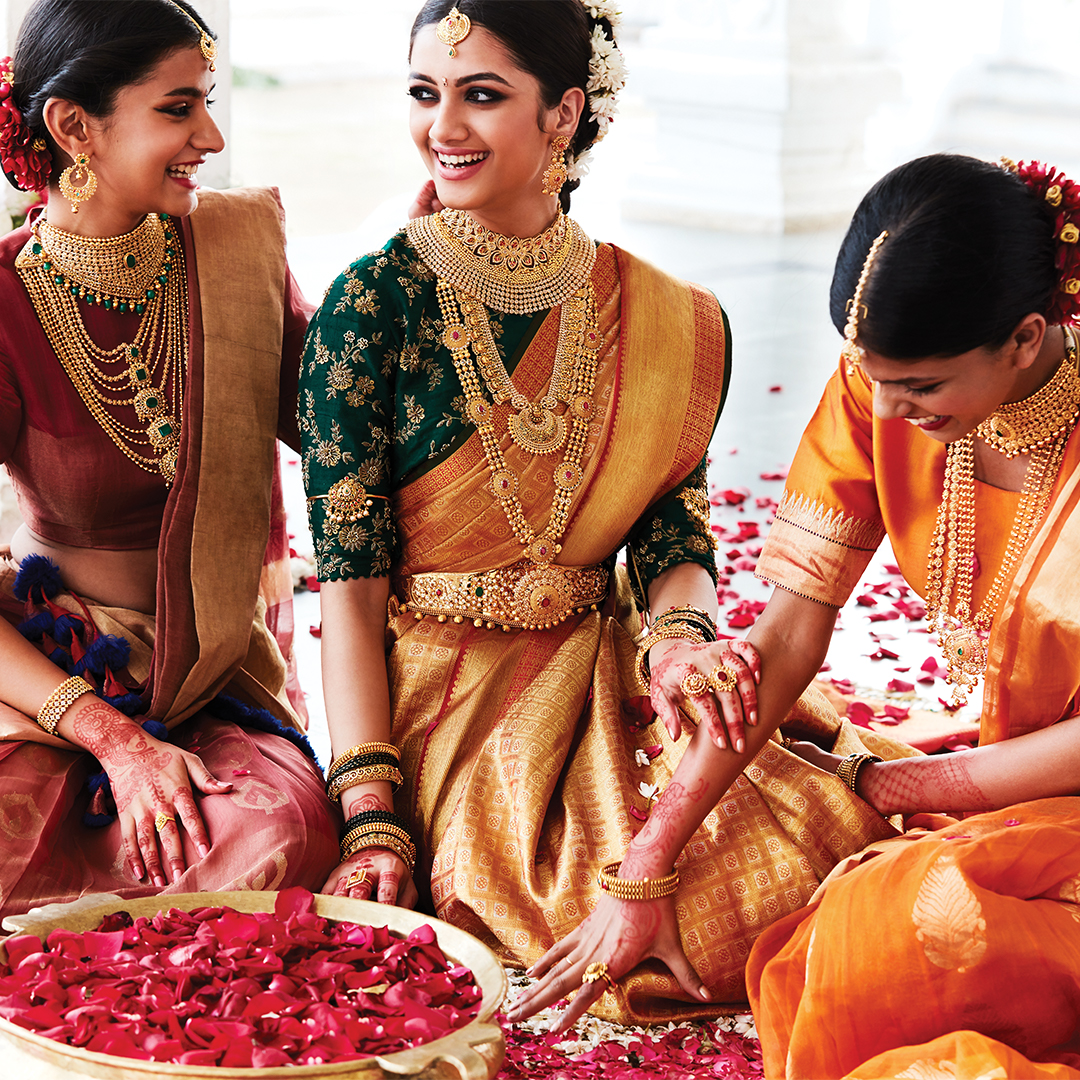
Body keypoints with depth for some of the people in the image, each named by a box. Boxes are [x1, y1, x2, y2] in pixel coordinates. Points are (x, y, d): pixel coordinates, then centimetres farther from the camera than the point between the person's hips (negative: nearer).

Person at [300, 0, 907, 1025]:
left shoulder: (666, 324, 5)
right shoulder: (375, 302, -5)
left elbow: (674, 528, 8)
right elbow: (348, 573, -9)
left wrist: (678, 636, -17)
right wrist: (370, 814, -17)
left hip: (602, 683, 4)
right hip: (439, 700, -4)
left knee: (825, 840, -21)